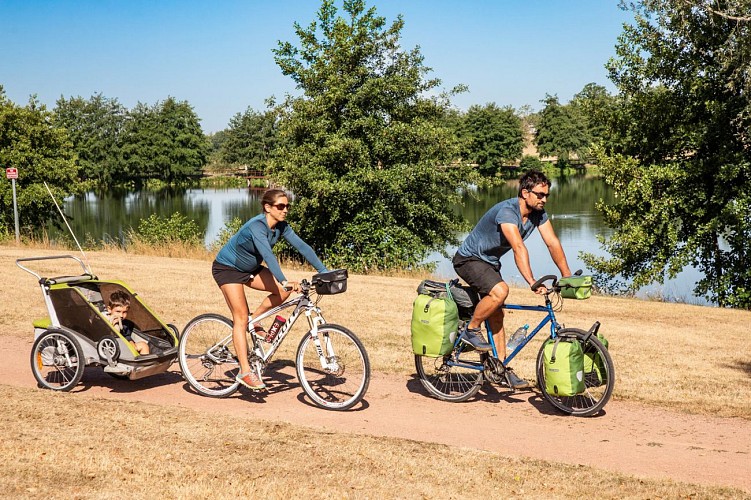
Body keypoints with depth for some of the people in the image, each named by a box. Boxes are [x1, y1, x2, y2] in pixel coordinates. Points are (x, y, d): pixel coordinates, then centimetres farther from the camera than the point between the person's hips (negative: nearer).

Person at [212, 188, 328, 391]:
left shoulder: (281, 226, -9)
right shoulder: (257, 226, -31)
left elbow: (302, 246, -13)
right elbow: (268, 255, -45)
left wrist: (324, 271, -21)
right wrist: (283, 281, -56)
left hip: (249, 268, 8)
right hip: (227, 268, -8)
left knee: (285, 290, -10)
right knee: (241, 317, -15)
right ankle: (245, 372, -14)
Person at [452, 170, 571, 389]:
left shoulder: (538, 214, -6)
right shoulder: (507, 211, -31)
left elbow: (553, 243, -7)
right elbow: (519, 248, -41)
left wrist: (568, 276, -13)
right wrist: (532, 282, -48)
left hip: (490, 262, 8)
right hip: (469, 259, -8)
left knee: (496, 315, 6)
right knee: (500, 291, -31)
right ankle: (471, 330, -11)